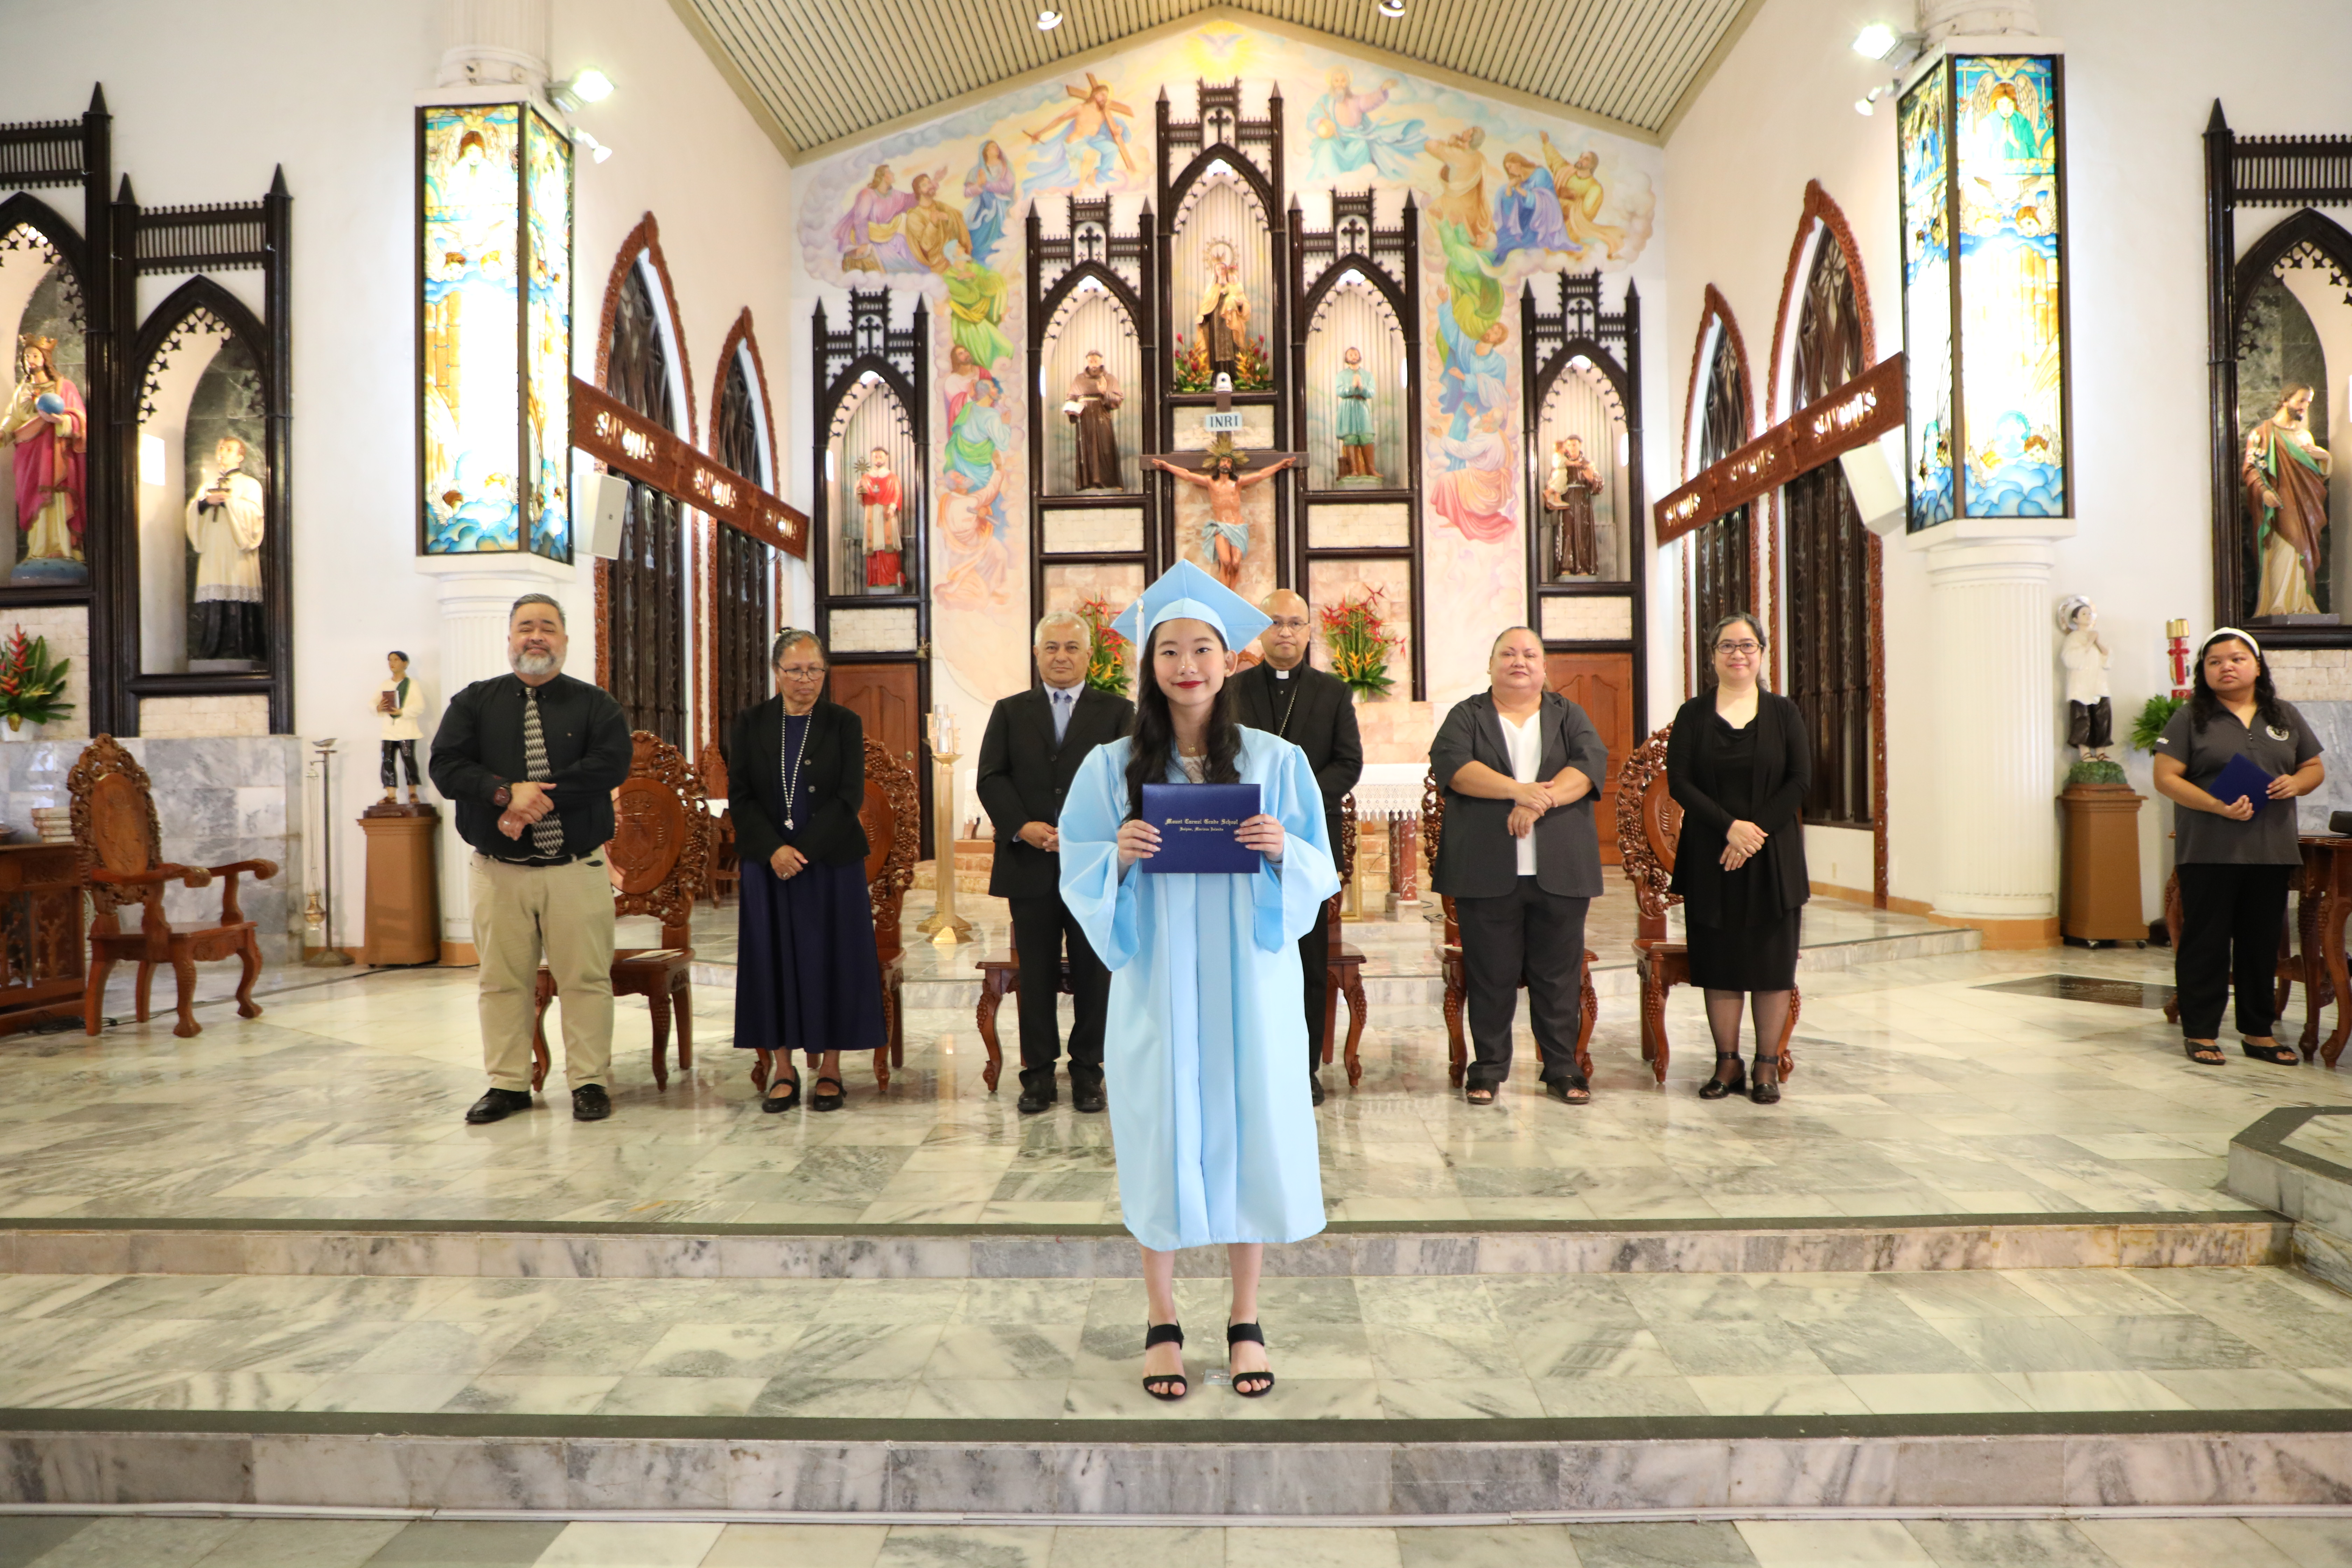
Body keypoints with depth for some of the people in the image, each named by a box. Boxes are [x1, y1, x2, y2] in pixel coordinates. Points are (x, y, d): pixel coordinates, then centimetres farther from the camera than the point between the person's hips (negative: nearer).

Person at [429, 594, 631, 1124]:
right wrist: (507, 792, -18)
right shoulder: (474, 702, 11)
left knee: (585, 979, 1)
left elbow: (610, 764, -10)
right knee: (503, 981, 8)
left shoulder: (595, 704, 6)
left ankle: (589, 1081, 11)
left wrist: (539, 800, -17)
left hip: (577, 867, -2)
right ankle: (508, 1084, 19)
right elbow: (446, 767, -2)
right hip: (499, 869, 2)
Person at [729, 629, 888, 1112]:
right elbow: (740, 797, 1)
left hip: (831, 863, -1)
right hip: (768, 863, 1)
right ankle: (782, 1072, 11)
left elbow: (849, 798, -5)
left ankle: (830, 1071, 10)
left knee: (832, 959, 1)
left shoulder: (844, 724, 2)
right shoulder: (750, 725, 6)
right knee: (773, 959, 2)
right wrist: (774, 849, -13)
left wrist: (803, 850, -14)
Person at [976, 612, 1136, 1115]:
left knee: (1094, 973, 5)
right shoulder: (1010, 712, 12)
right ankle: (1039, 1072, 15)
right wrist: (1022, 827, -12)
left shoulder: (1117, 711, 6)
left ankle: (1087, 1071, 16)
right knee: (1036, 974, 6)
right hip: (1030, 865, 1)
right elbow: (991, 779, 4)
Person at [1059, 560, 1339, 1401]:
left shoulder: (1274, 760, 2)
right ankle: (1162, 1324, 22)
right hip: (1157, 983, 0)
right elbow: (1078, 880, 3)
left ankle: (1245, 1322, 23)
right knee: (1161, 1137, 5)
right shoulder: (1112, 767, 2)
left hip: (1247, 980, 0)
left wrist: (1282, 849, -18)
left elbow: (1319, 873, 3)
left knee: (1248, 1133, 6)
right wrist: (1119, 854, -17)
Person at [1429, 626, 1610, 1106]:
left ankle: (1562, 1069, 17)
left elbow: (1592, 764, -3)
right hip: (1486, 872, -1)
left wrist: (1540, 801, -18)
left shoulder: (1568, 716, 14)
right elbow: (1450, 764, -9)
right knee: (1490, 976, 4)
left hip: (1560, 872, 1)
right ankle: (1489, 1068, 17)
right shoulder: (1467, 716, 9)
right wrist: (1517, 789, -19)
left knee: (1559, 975, 6)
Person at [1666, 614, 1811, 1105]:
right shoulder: (1693, 715, 5)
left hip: (1773, 859, 0)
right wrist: (1730, 826, -16)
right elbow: (1678, 782, -4)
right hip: (1709, 858, 0)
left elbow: (1800, 781, -2)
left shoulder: (1783, 713, 6)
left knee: (1773, 961, 1)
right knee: (1718, 960, 3)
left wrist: (1755, 831, -13)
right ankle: (1728, 1063, 14)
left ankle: (1768, 1066, 11)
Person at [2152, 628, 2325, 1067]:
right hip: (2208, 853, -4)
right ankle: (2200, 1032, 7)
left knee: (2262, 943, 10)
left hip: (2272, 851, 4)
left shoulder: (2285, 716, 13)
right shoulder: (2191, 718, 0)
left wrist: (2296, 783, -5)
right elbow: (2166, 778, -6)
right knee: (2206, 943, -1)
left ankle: (2258, 1031, 21)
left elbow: (2316, 767, 19)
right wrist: (2217, 806, -19)